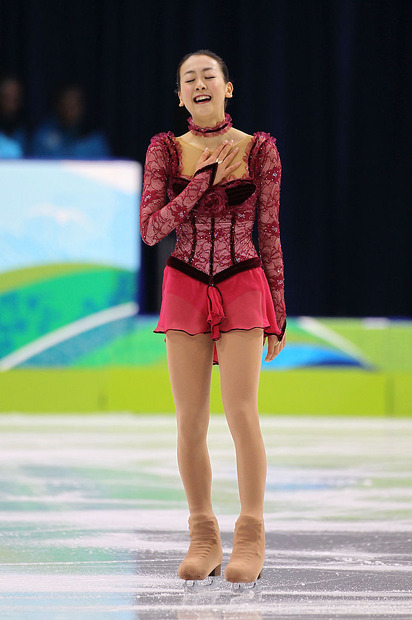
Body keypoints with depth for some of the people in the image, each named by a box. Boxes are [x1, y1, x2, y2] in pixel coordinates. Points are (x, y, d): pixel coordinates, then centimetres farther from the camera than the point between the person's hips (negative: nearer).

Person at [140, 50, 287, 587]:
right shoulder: (166, 150, 3)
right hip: (185, 288, 2)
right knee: (190, 419, 1)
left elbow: (270, 232, 5)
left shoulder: (258, 149, 1)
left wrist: (279, 311, 5)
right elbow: (151, 229, -5)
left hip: (243, 286, -2)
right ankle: (204, 538, 10)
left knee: (241, 411, -11)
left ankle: (251, 539, -4)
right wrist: (205, 178, -11)